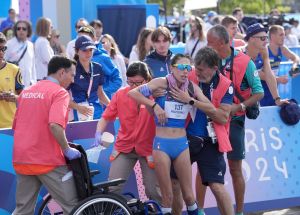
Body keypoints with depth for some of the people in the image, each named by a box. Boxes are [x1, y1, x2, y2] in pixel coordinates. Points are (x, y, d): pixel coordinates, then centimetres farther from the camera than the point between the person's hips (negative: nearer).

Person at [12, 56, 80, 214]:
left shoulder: (26, 91, 16)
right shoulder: (59, 92, -8)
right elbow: (55, 125, -23)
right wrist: (67, 150, -12)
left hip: (21, 159, 7)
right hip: (47, 160, -7)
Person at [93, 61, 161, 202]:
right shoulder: (120, 94, -2)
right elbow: (106, 117, 3)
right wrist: (98, 133, -15)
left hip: (148, 149, -2)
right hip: (125, 147, 2)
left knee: (153, 191, -3)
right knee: (112, 188, -6)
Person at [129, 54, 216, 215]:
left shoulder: (191, 87, 3)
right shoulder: (163, 83, -7)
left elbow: (211, 109, -3)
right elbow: (133, 93, -14)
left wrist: (190, 100, -13)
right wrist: (154, 105, -21)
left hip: (181, 143, 3)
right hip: (162, 144, -3)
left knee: (188, 194, 6)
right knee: (167, 196, 2)